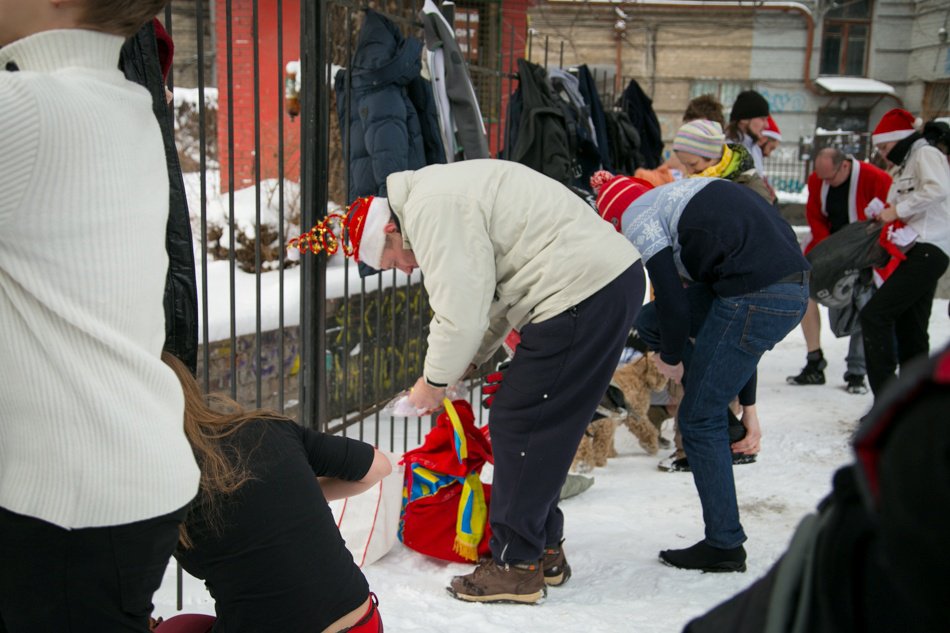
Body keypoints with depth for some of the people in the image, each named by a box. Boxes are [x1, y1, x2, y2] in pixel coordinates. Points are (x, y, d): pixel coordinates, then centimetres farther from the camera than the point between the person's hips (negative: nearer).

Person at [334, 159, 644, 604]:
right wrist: (465, 366, 17)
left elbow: (461, 313, -15)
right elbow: (493, 296, 23)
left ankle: (517, 567, 7)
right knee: (544, 428, 16)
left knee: (516, 424, -3)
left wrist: (435, 381, 1)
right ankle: (544, 552, 27)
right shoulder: (443, 194, 21)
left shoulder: (429, 209, -11)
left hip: (583, 293, -11)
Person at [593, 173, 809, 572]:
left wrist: (670, 358, 16)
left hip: (760, 297, -9)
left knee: (699, 419, 5)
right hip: (793, 281, 9)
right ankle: (732, 420, 17)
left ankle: (725, 547, 16)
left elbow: (674, 303, -7)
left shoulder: (637, 218, 2)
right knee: (649, 322, 18)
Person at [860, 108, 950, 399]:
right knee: (910, 332, 12)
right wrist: (885, 217, 3)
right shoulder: (903, 168, 26)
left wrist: (898, 210, -15)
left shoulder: (926, 154, -2)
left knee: (874, 315, -18)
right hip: (918, 253, 10)